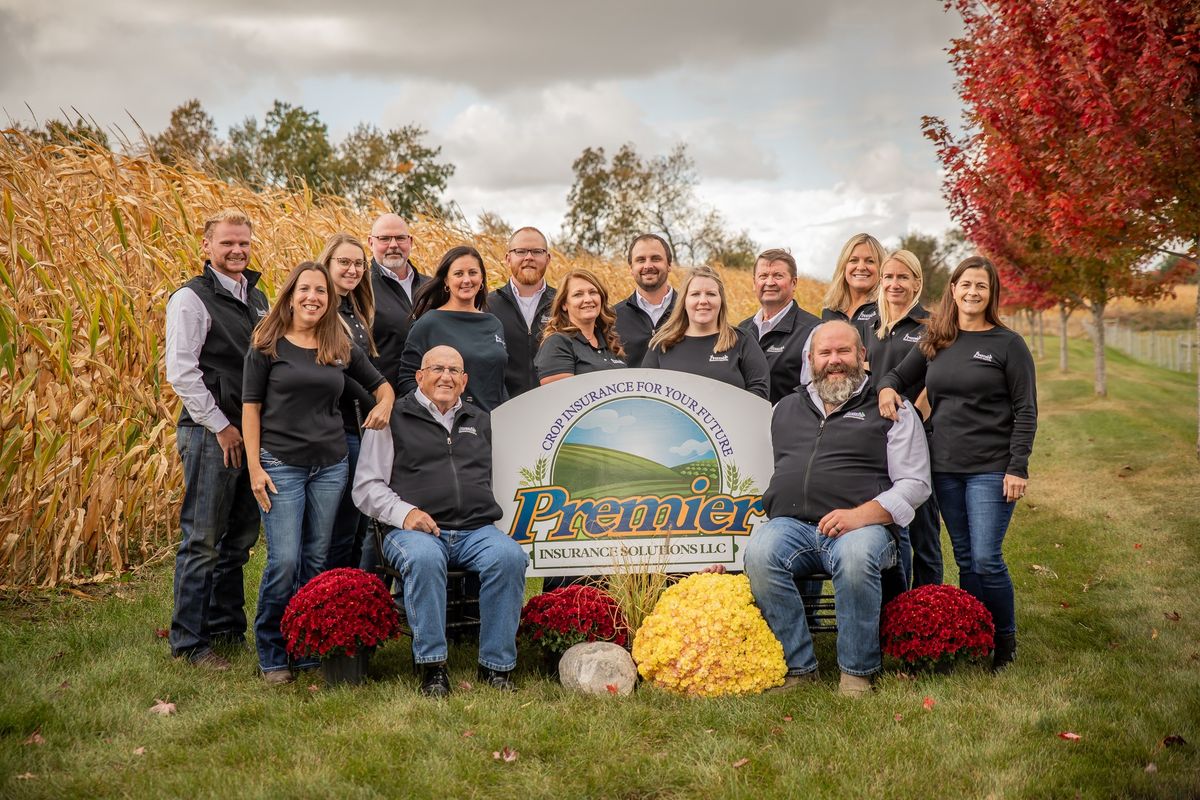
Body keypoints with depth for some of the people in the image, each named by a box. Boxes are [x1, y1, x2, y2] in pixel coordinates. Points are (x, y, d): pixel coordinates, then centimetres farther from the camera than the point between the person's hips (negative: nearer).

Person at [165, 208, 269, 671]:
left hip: (253, 434, 7)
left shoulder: (258, 299, 14)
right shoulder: (192, 299, -7)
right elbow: (181, 373, -13)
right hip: (211, 434, -7)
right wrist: (221, 427, -14)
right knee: (203, 542, -4)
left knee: (240, 537, 13)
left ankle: (228, 629, 25)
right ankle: (188, 643, 5)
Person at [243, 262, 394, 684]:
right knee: (284, 561, -9)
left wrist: (384, 404, -3)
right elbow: (250, 407, -2)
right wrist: (254, 467, -8)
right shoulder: (267, 346, -1)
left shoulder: (342, 348, 8)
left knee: (316, 561, 7)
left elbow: (381, 383, 21)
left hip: (330, 466, 4)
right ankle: (271, 655, 7)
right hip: (280, 465, -4)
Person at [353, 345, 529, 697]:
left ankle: (497, 666, -21)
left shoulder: (482, 421, 26)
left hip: (476, 530, 3)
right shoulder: (393, 419, 12)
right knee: (424, 558, -38)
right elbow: (366, 486, 6)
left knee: (509, 556, -30)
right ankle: (432, 667, -27)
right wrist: (404, 513, -10)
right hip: (415, 531, -3)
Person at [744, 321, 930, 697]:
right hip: (790, 525, 3)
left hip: (861, 525, -3)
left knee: (856, 558, -38)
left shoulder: (891, 408, 10)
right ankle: (798, 668, -20)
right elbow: (771, 468, 32)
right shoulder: (786, 408, 24)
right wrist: (777, 510, 12)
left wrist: (861, 514, -13)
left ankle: (857, 672, -18)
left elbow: (915, 483, 3)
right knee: (759, 554, -31)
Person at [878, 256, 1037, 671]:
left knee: (986, 560, -7)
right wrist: (886, 388, -6)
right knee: (965, 560, 9)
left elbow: (1025, 411, -4)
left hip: (991, 469, -4)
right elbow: (899, 375, 19)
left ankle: (1005, 640, 12)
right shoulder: (934, 342, 9)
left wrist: (1018, 467, -11)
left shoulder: (1008, 344, -2)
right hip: (945, 468, 4)